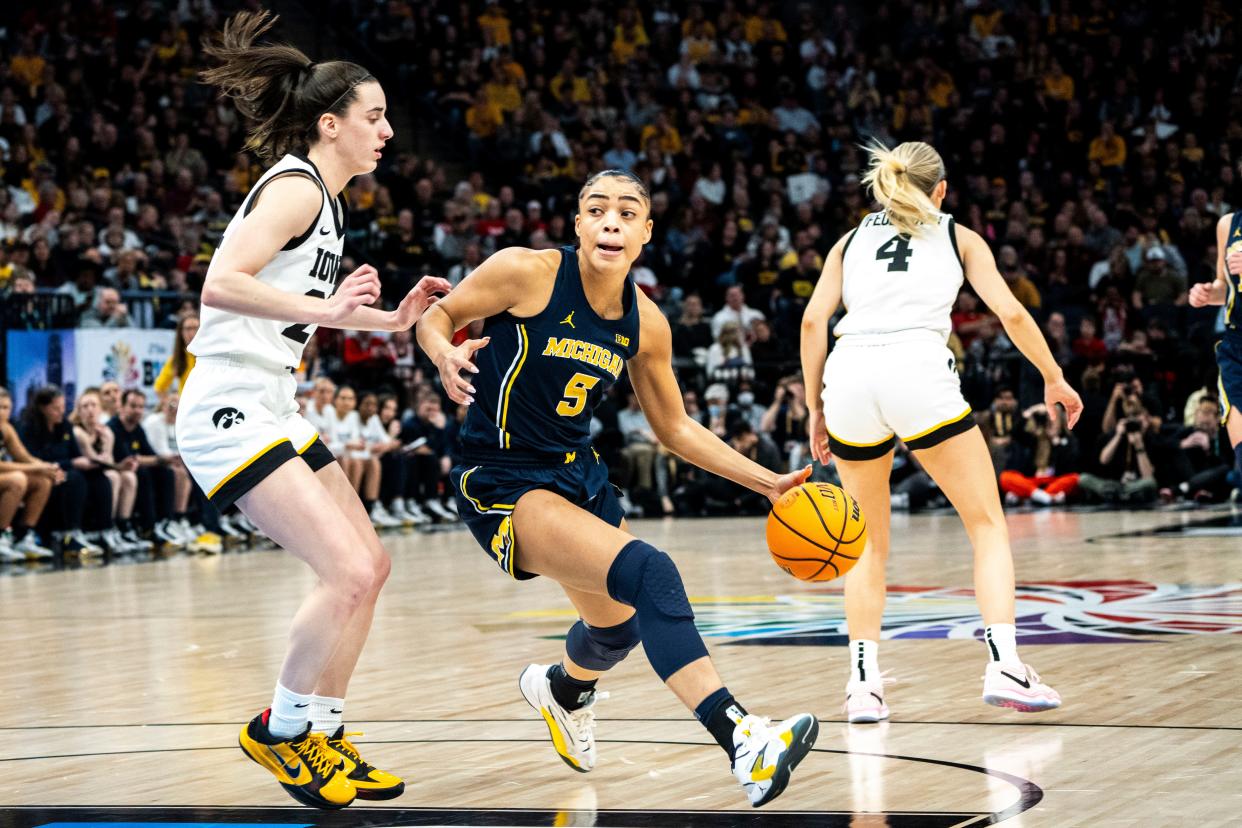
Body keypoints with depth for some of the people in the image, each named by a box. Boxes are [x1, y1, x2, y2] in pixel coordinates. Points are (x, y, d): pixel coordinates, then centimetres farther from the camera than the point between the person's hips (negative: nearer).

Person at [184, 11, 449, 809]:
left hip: (274, 412, 11)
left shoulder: (322, 198, 17)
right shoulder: (296, 188, -12)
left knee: (370, 564, 12)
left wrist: (390, 319, 21)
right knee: (348, 573, -18)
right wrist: (324, 309, -32)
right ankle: (281, 729, -1)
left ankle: (321, 735, 21)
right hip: (231, 411, -11)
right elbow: (222, 284, -25)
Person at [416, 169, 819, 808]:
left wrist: (769, 483, 3)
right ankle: (740, 740, -36)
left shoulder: (644, 323, -1)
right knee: (647, 573, -29)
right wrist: (447, 354, -27)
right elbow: (436, 316, -4)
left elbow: (676, 430, 9)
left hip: (578, 472, 8)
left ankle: (564, 688, 63)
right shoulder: (526, 272, -17)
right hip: (502, 483, -7)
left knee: (620, 624, 26)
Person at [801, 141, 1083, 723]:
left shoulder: (851, 241, 27)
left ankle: (863, 681, 5)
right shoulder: (957, 236, 23)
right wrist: (1054, 379, 24)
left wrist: (816, 407, 17)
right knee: (988, 525, 6)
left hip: (849, 375, 3)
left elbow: (813, 320, 14)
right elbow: (1011, 313, 12)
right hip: (918, 372, -3)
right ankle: (1004, 665, -11)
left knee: (870, 543, 18)